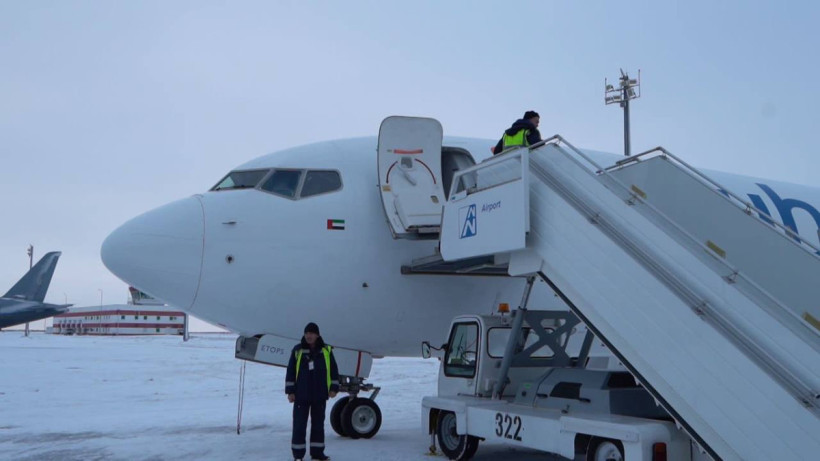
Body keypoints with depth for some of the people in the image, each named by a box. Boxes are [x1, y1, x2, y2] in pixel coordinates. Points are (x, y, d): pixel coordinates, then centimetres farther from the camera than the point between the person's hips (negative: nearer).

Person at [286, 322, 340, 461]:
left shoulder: (326, 351, 3)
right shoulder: (298, 350, -1)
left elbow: (333, 370, 8)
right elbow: (290, 372, 0)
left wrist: (334, 388, 3)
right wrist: (290, 391, -3)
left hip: (320, 395, 2)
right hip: (301, 395, -2)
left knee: (318, 424, 10)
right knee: (299, 425, 0)